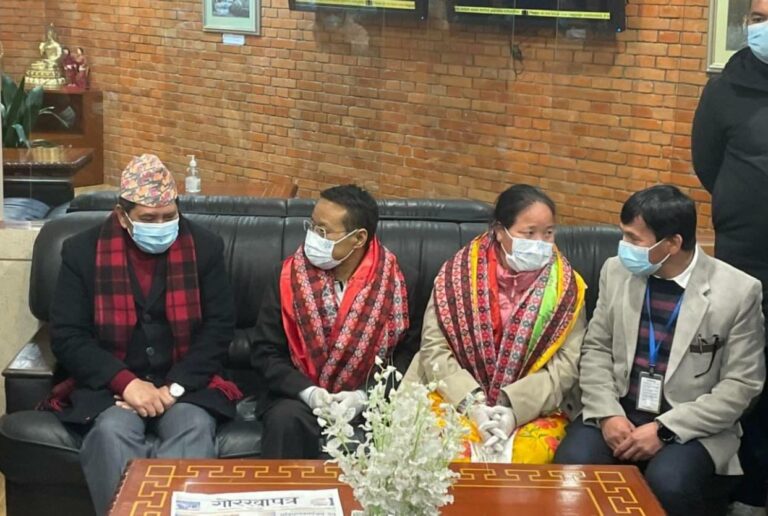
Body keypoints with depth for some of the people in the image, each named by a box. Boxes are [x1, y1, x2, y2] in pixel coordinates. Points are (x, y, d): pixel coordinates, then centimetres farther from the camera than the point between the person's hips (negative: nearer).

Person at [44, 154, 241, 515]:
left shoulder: (204, 247, 1)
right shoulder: (82, 252, -2)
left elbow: (219, 326, -1)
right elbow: (66, 336, -5)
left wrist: (175, 386, -15)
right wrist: (126, 382, -19)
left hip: (184, 382, 1)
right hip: (110, 385, 0)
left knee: (195, 428, -30)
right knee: (112, 430, -31)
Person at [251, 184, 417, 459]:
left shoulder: (391, 279, -4)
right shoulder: (291, 275, -2)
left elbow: (406, 353, -1)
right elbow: (265, 351, 0)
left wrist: (364, 396, -16)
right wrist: (307, 391, -16)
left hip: (368, 401, 0)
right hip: (300, 396, 0)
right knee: (287, 420, -32)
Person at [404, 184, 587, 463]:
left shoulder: (566, 285, 0)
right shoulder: (458, 273, -2)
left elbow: (567, 361, -6)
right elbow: (434, 348, -4)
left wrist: (514, 406, -20)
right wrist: (473, 402, -18)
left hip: (533, 405, 1)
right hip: (457, 395, 0)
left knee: (532, 451, -31)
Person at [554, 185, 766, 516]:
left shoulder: (739, 291, -9)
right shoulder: (617, 271, 2)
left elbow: (740, 384, -9)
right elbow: (596, 349, 7)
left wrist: (664, 429, -16)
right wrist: (607, 413, -11)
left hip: (691, 426, -3)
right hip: (618, 412, 3)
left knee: (668, 485, -32)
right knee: (571, 465, -26)